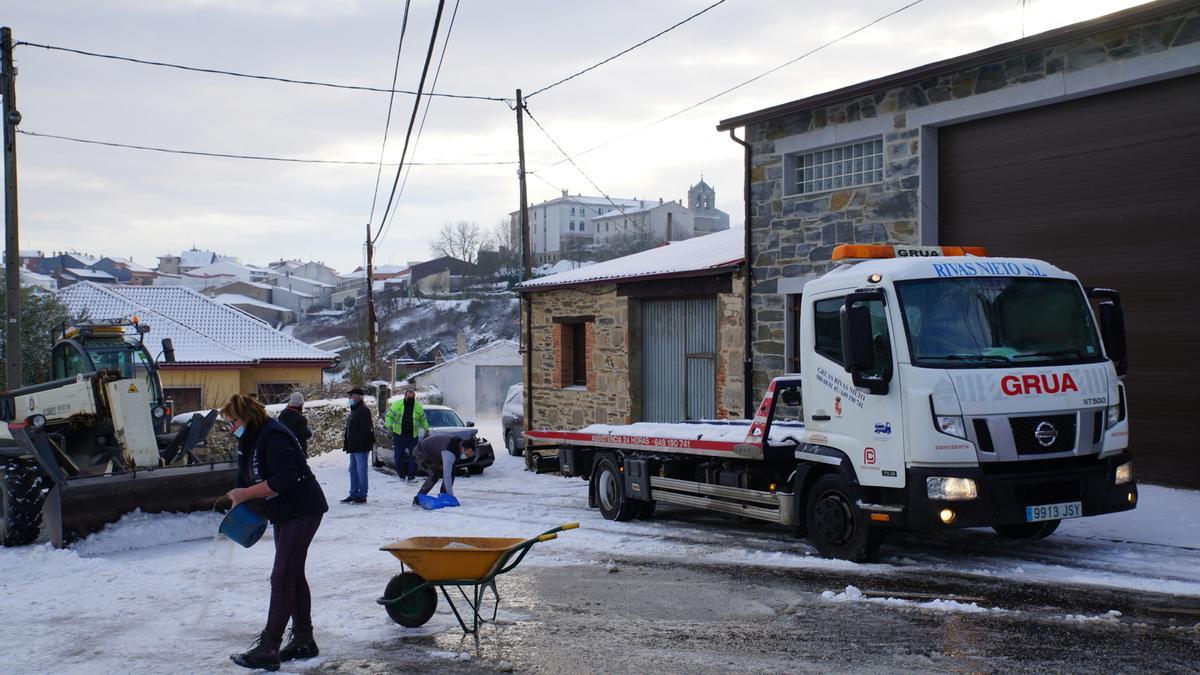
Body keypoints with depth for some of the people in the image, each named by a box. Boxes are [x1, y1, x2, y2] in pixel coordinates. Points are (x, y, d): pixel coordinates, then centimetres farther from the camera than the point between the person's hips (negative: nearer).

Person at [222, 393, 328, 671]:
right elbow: (248, 478, 17)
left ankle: (268, 649, -12)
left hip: (302, 510, -11)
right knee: (293, 575, 14)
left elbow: (284, 480, -29)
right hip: (285, 514, 11)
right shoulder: (250, 440, 11)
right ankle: (303, 640, 23)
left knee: (282, 576, -12)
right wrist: (240, 502, -1)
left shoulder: (273, 437, -21)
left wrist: (246, 493, -23)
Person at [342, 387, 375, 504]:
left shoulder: (364, 411, -13)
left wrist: (356, 442, -23)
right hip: (354, 447, 10)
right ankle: (353, 495, 19)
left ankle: (362, 496, -2)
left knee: (361, 471, -6)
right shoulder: (354, 410, 19)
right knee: (353, 471, 13)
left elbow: (365, 429, -21)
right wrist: (347, 444, 16)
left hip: (361, 447, -10)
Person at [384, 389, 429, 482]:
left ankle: (411, 476, -2)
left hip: (413, 436, 1)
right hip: (399, 435, -1)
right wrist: (389, 426, -17)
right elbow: (389, 416, -2)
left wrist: (426, 429, 14)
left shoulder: (418, 407, 2)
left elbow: (423, 419, 15)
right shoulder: (397, 405, -3)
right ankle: (401, 474, 18)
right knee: (399, 455, 3)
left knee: (413, 456, -4)